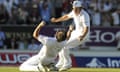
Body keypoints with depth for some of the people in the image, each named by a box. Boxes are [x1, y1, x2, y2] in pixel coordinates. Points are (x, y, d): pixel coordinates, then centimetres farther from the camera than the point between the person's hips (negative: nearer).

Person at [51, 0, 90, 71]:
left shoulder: (84, 15, -28)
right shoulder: (74, 12, -2)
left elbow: (86, 28, -36)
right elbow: (67, 16, 19)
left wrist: (82, 37, -53)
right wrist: (57, 20, 27)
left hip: (82, 35, -9)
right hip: (76, 32, 9)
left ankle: (67, 64, -1)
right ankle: (61, 64, 28)